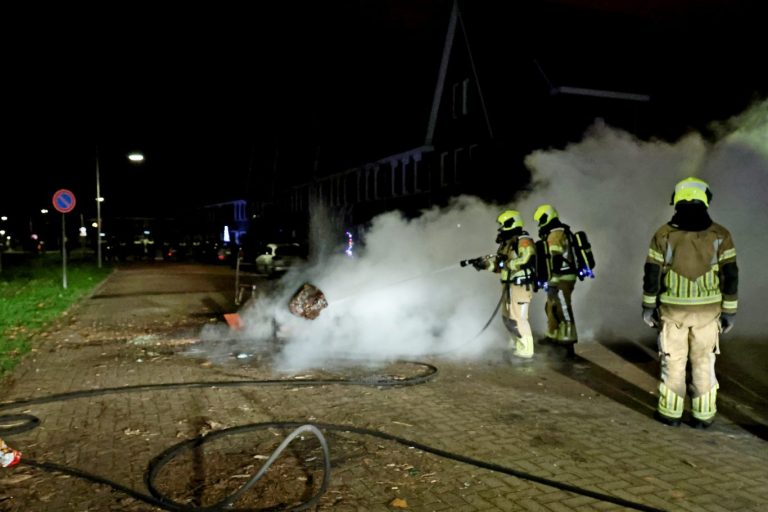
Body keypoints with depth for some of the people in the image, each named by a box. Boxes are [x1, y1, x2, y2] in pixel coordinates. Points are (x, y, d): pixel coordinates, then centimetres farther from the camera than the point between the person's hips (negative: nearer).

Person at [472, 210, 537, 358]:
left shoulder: (524, 240, -13)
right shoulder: (507, 242, 16)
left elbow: (526, 260, -26)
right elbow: (498, 262, 15)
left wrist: (507, 263, -19)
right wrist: (485, 263, -1)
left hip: (521, 285, -10)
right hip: (510, 285, 10)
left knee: (518, 318, -9)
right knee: (507, 316, 18)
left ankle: (525, 350, -2)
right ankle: (515, 343, 33)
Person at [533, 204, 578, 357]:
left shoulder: (555, 234, -14)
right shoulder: (560, 233, 18)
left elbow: (556, 259, -23)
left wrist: (552, 282, -25)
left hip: (561, 280, -11)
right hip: (563, 277, 11)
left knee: (563, 310, -11)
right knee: (551, 307, 21)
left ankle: (569, 343, -10)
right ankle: (553, 336, 34)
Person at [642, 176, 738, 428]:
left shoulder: (663, 234, -6)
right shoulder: (720, 235, -5)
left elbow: (651, 274, -4)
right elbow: (730, 276, -3)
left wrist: (649, 306, 6)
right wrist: (729, 311, 5)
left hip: (673, 310, 0)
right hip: (708, 310, 1)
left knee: (673, 361, 9)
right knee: (703, 362, 11)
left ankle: (670, 412, 15)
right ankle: (703, 415, 17)